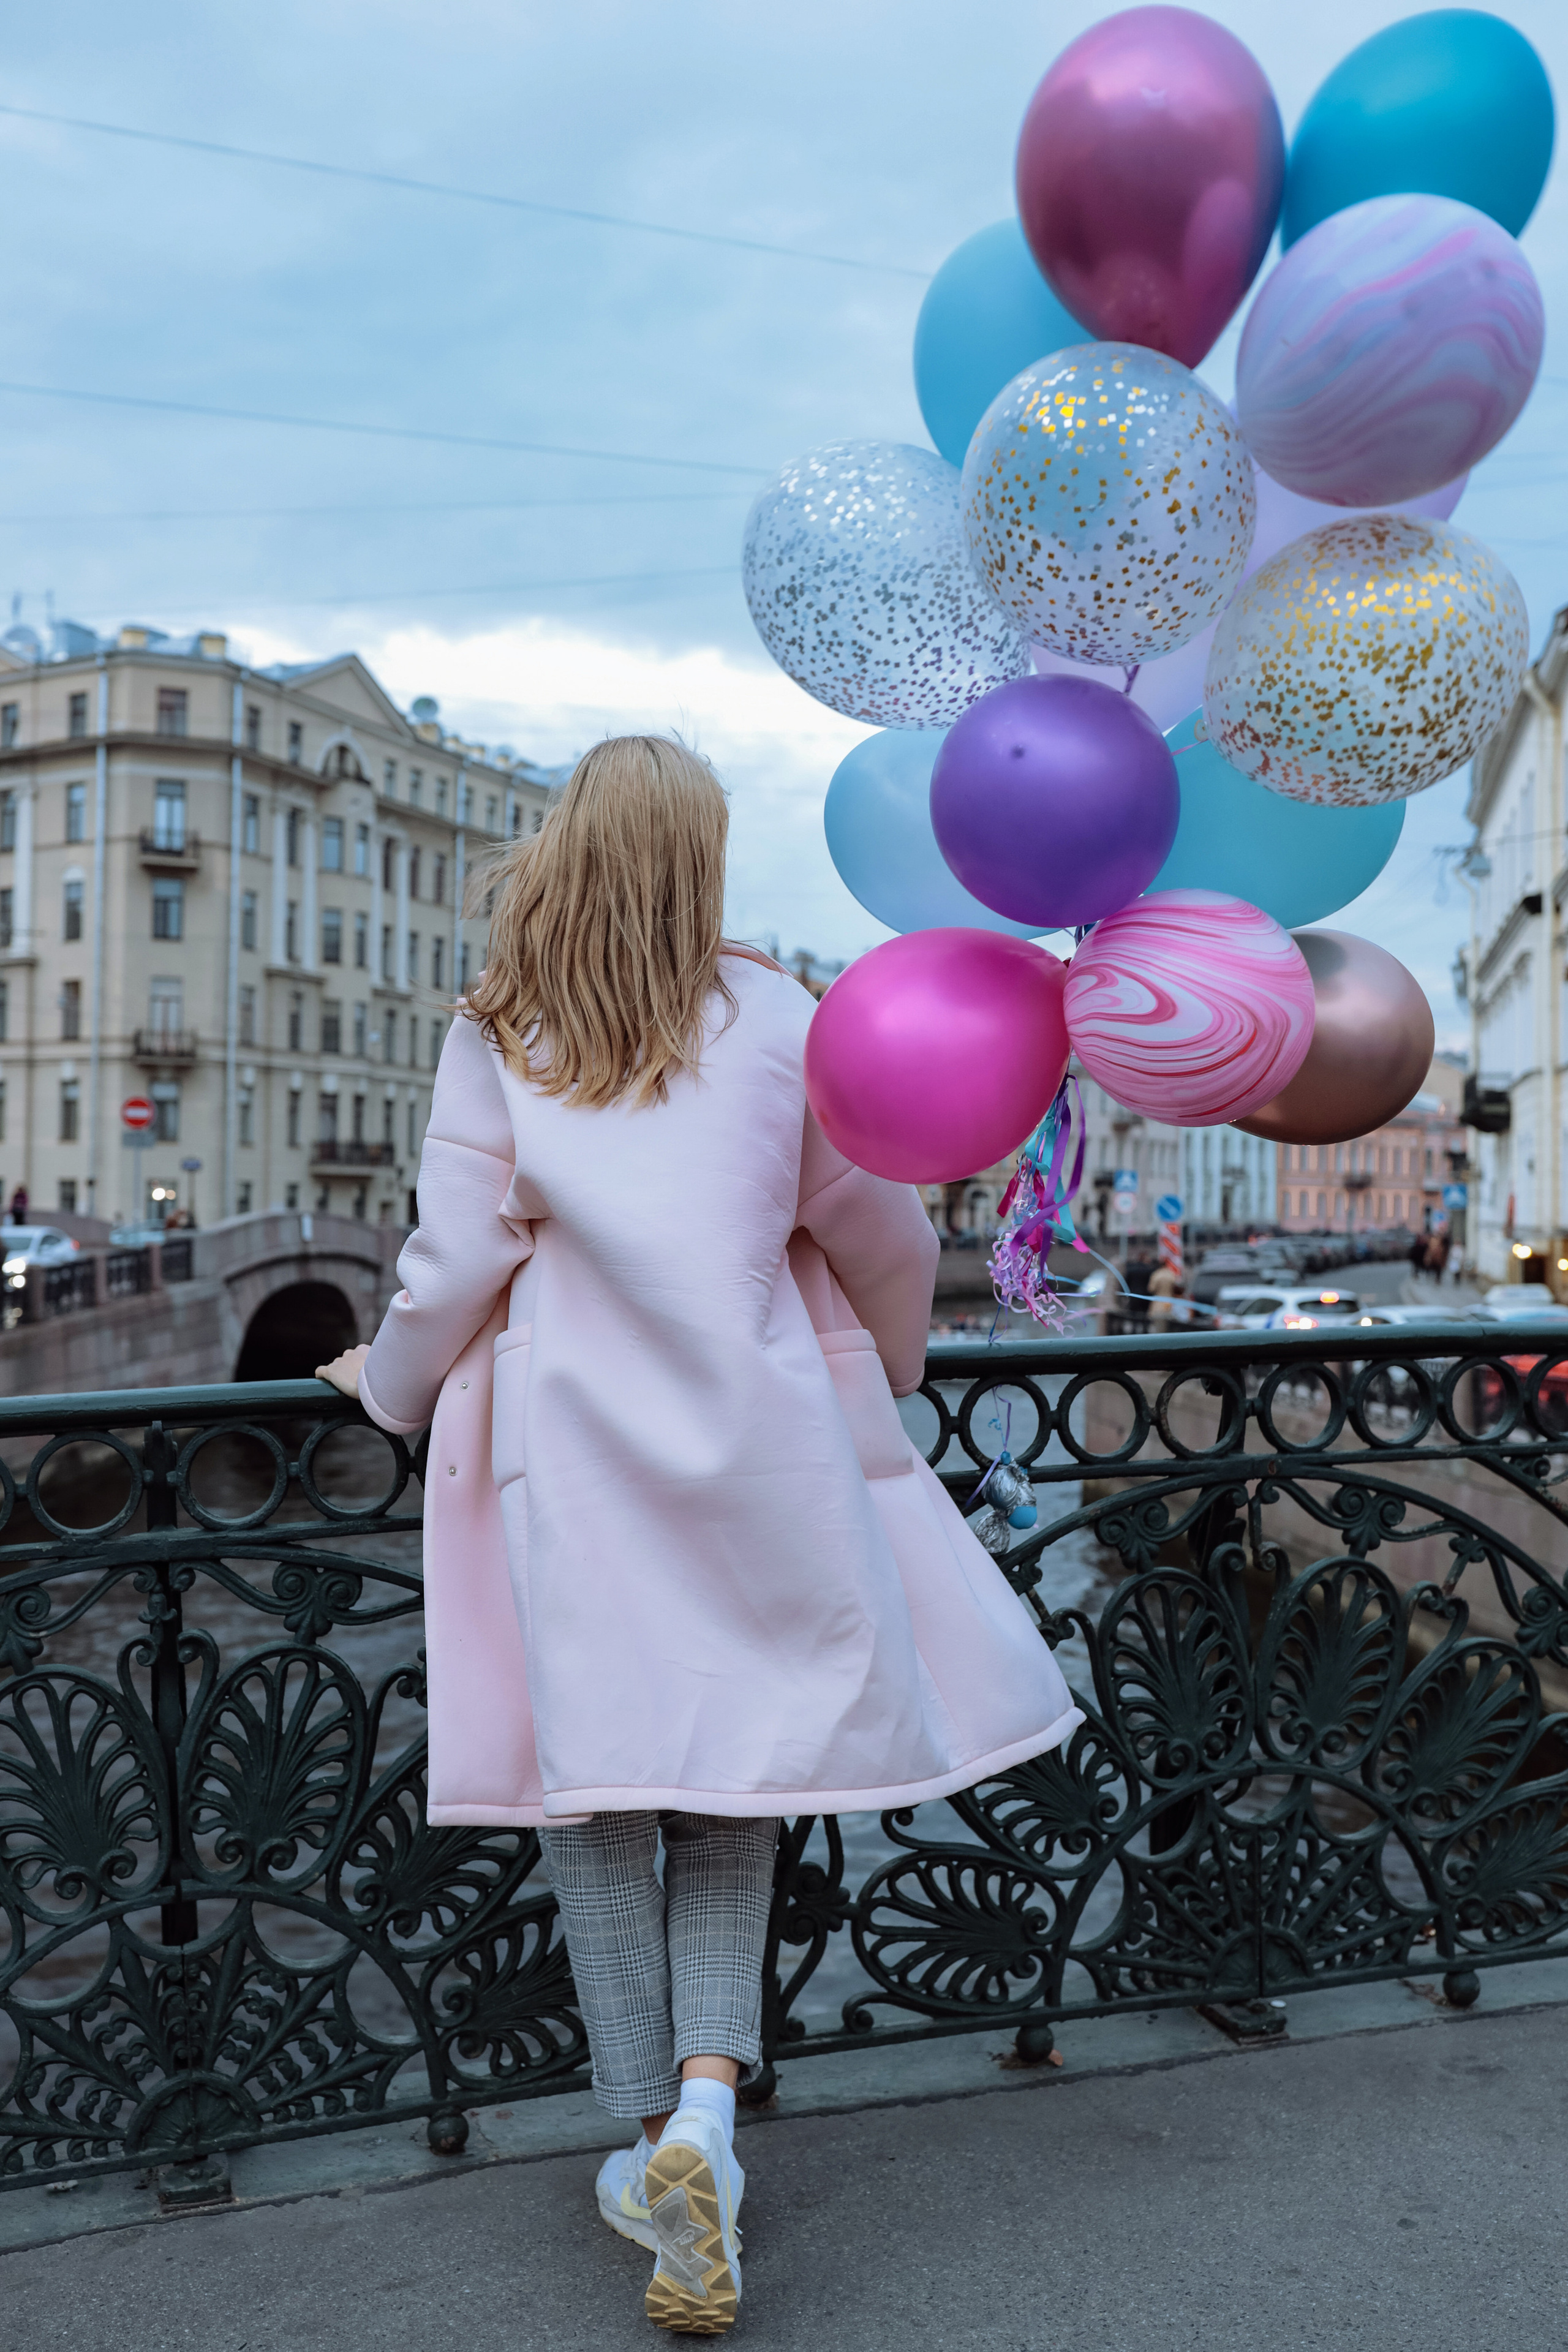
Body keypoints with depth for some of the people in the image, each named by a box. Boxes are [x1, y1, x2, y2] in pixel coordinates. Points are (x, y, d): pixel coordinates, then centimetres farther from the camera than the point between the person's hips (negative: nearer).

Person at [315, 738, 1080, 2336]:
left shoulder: (494, 1035, 2)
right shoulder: (769, 1016, 5)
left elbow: (460, 1260, -2)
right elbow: (880, 1230, 11)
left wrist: (391, 1382, 16)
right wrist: (887, 1369, 28)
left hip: (573, 1448, 0)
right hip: (755, 1443, 1)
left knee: (589, 1777, 8)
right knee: (734, 1764, 11)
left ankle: (650, 2134, 14)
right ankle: (709, 2093, -4)